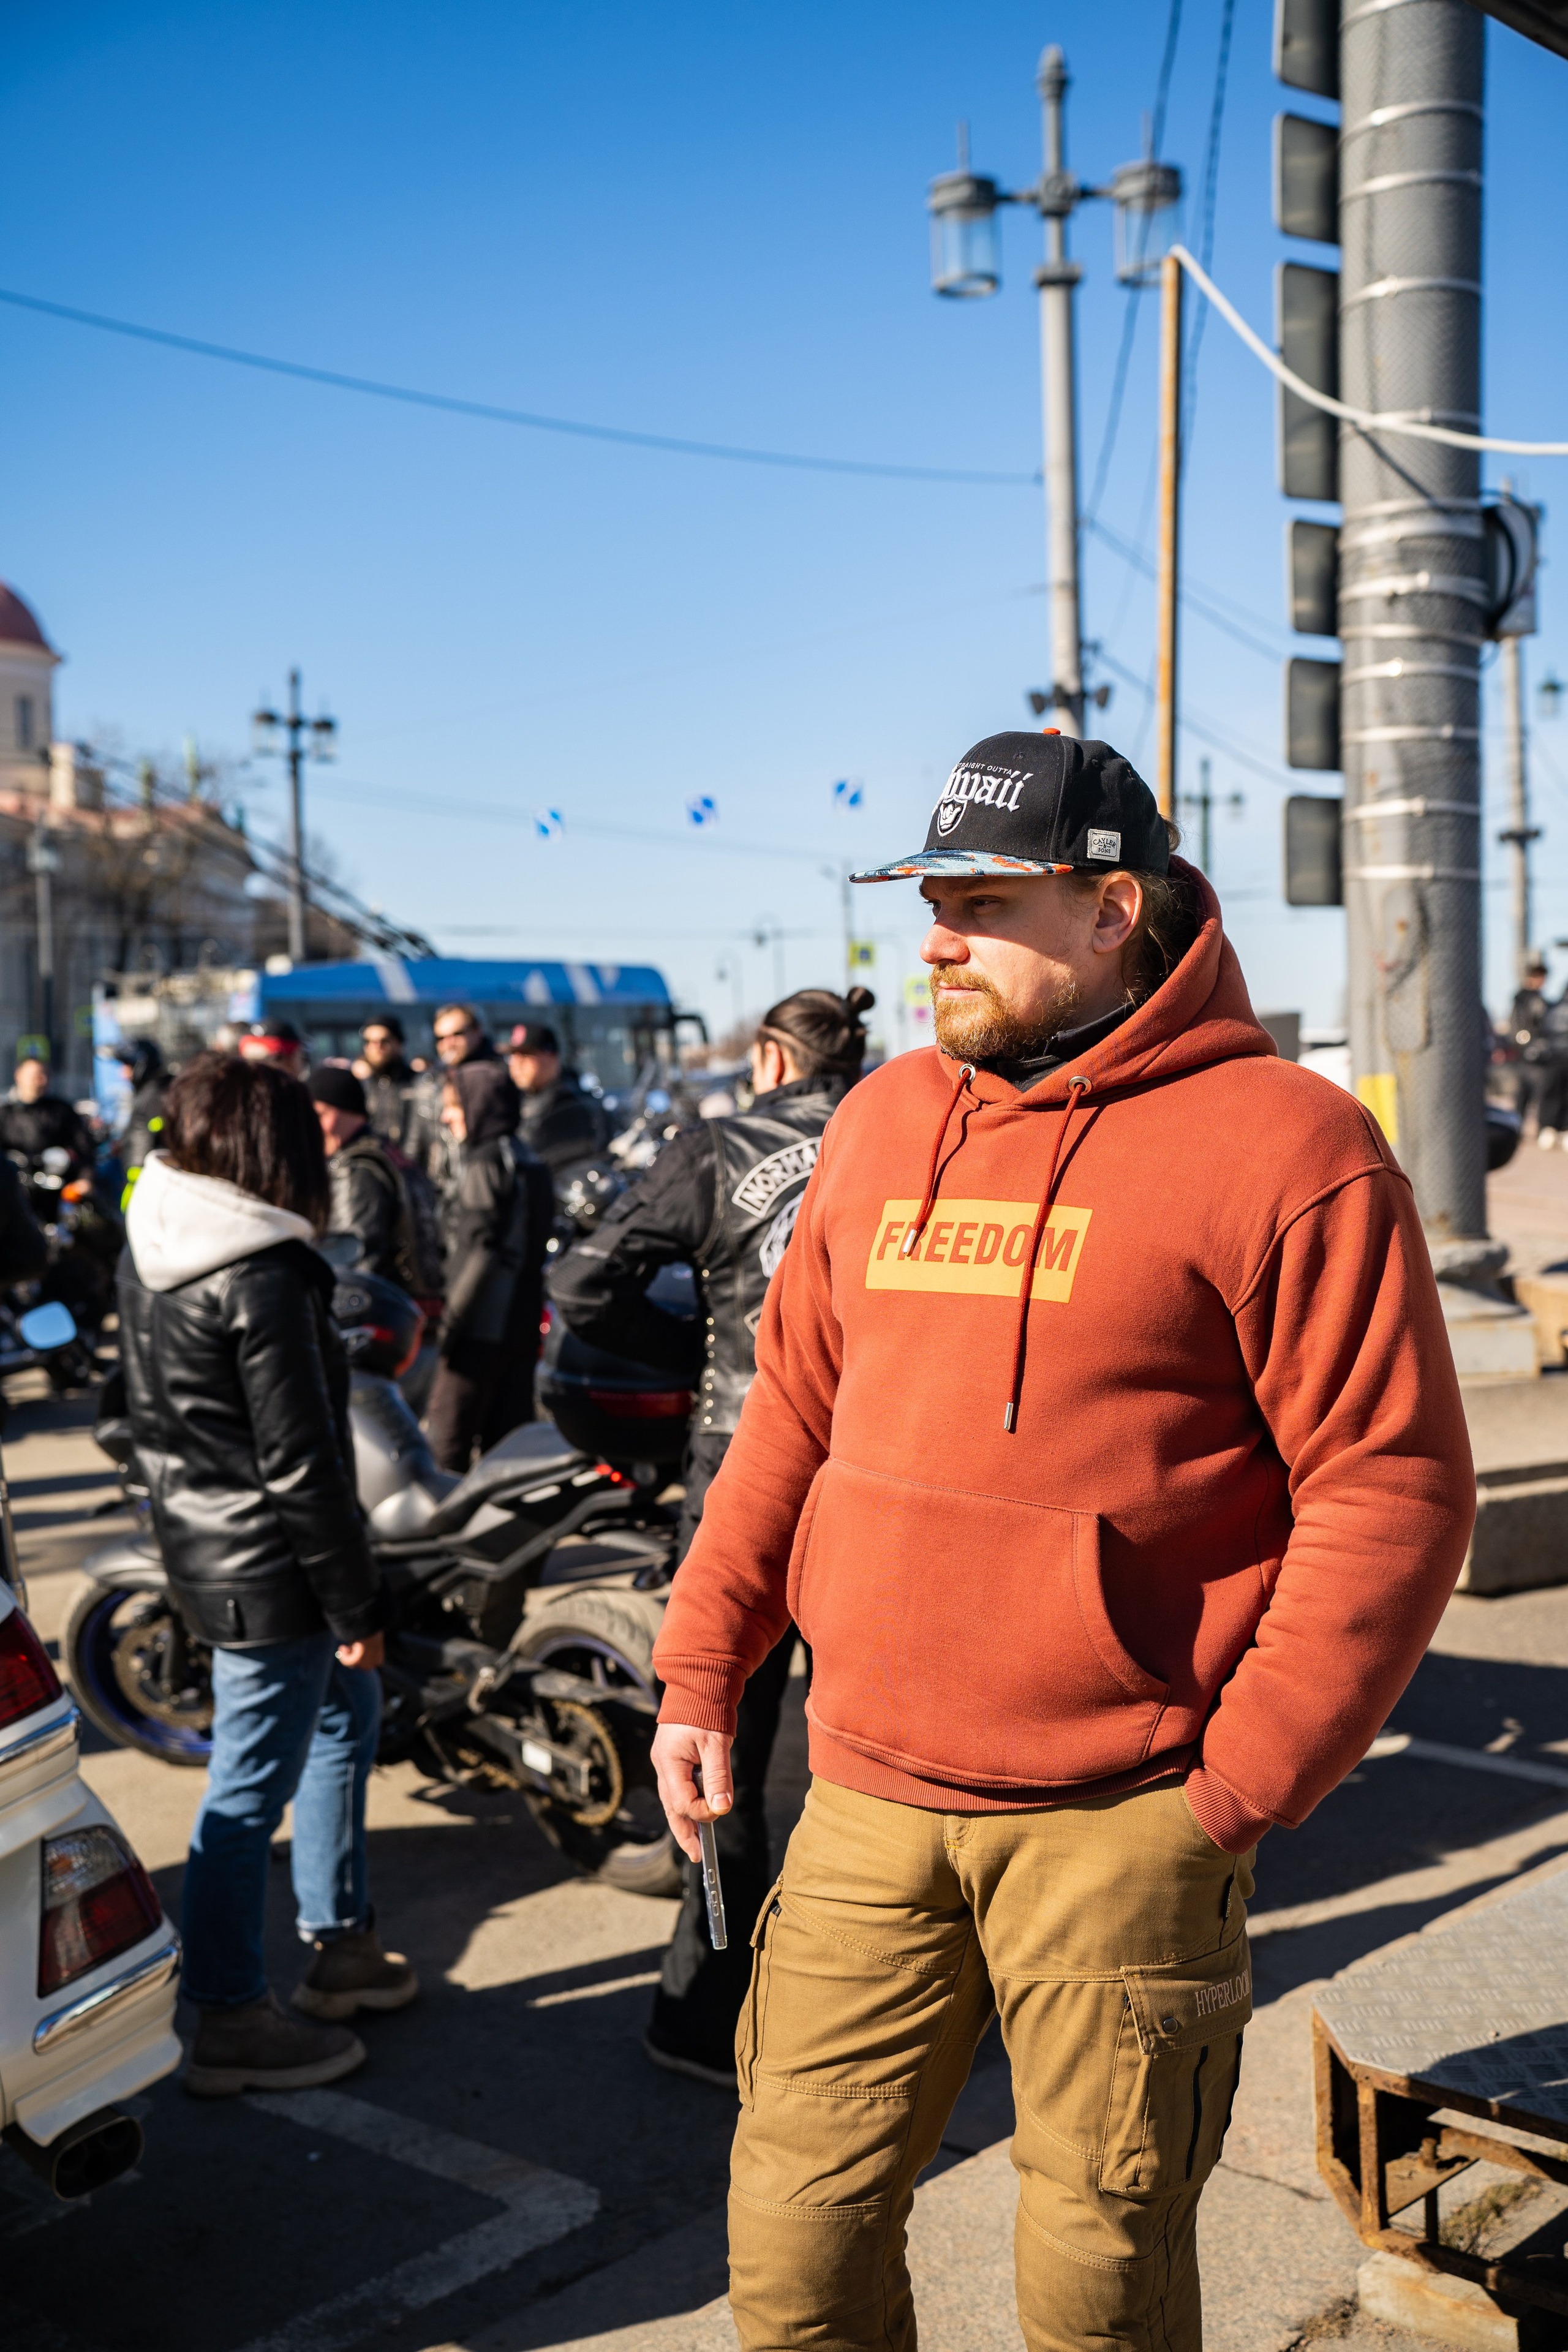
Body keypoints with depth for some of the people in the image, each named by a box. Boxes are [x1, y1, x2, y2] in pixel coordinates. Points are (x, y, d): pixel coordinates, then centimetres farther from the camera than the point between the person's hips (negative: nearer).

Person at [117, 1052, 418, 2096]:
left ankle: (342, 1943, 35)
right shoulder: (262, 1275, -23)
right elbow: (299, 1460, -22)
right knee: (254, 1786, 3)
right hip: (267, 1571, -10)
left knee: (347, 1715, 24)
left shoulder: (152, 1245, 5)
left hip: (204, 1539, 10)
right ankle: (231, 2023, 17)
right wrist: (355, 1602, -14)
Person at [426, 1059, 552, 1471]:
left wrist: (452, 1319, -17)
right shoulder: (530, 1162, 14)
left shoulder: (484, 1164, -12)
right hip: (524, 1323, 9)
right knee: (509, 1435, 12)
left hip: (483, 1328, -9)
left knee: (448, 1436, -3)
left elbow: (483, 1251, -19)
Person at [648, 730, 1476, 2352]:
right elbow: (794, 1407, 15)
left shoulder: (1279, 1144, -10)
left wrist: (1243, 1787, -12)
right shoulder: (882, 1124, 9)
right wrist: (701, 1669, 9)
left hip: (1117, 1825, -4)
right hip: (864, 1803, 5)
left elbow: (1394, 1488, -11)